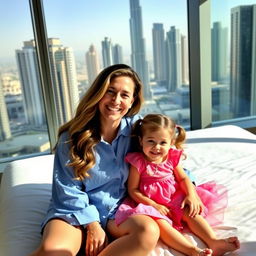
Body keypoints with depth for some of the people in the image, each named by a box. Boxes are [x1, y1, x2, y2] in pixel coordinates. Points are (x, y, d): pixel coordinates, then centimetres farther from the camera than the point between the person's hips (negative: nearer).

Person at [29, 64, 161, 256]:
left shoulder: (135, 127, -2)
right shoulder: (73, 136, -8)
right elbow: (67, 188, -6)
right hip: (77, 211, -3)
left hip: (116, 210, 4)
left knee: (149, 231, -30)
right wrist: (91, 223, -13)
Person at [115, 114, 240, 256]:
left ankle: (213, 242, -22)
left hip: (175, 198, 5)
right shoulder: (138, 162, -13)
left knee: (191, 212, -17)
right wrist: (154, 205, -18)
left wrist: (191, 195, -14)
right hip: (151, 203, -5)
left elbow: (183, 178, 5)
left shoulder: (172, 157, -1)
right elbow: (133, 190, -11)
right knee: (160, 224, -29)